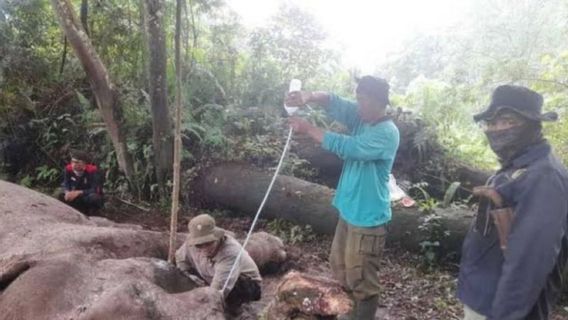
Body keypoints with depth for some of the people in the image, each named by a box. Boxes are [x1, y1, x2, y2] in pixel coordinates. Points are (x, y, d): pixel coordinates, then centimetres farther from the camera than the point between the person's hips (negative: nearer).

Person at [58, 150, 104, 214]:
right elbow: (65, 185, -5)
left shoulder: (92, 171, -23)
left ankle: (89, 212, -7)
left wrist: (78, 193, -40)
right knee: (62, 196, -19)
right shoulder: (68, 169, -10)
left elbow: (95, 190, -27)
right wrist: (67, 192, -29)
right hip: (79, 198, 5)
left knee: (94, 197, -38)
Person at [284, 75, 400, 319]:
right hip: (349, 210, 9)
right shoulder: (361, 118, 4)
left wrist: (309, 129, -24)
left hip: (368, 218, -9)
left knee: (361, 279, 4)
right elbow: (335, 103, -6)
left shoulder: (387, 134, -22)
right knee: (339, 266, 23)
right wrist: (309, 97, -27)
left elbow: (346, 146, -29)